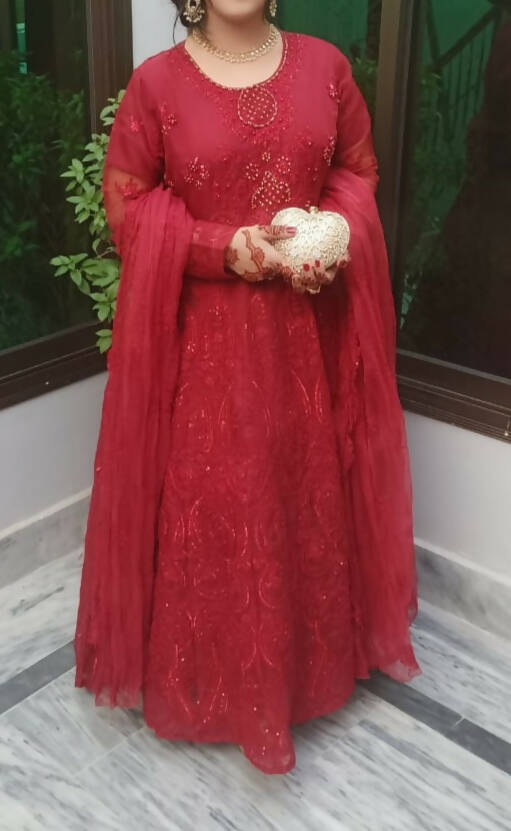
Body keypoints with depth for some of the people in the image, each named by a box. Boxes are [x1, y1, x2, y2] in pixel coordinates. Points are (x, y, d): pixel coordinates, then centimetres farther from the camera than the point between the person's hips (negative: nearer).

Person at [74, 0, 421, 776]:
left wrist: (336, 235, -12)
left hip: (309, 326, 3)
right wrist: (220, 249, -16)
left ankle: (311, 651, 37)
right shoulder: (155, 81, -3)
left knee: (308, 486, 14)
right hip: (202, 329, -2)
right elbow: (126, 200, -2)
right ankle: (208, 671, 27)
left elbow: (358, 171, 10)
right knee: (205, 498, 5)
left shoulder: (325, 65, 4)